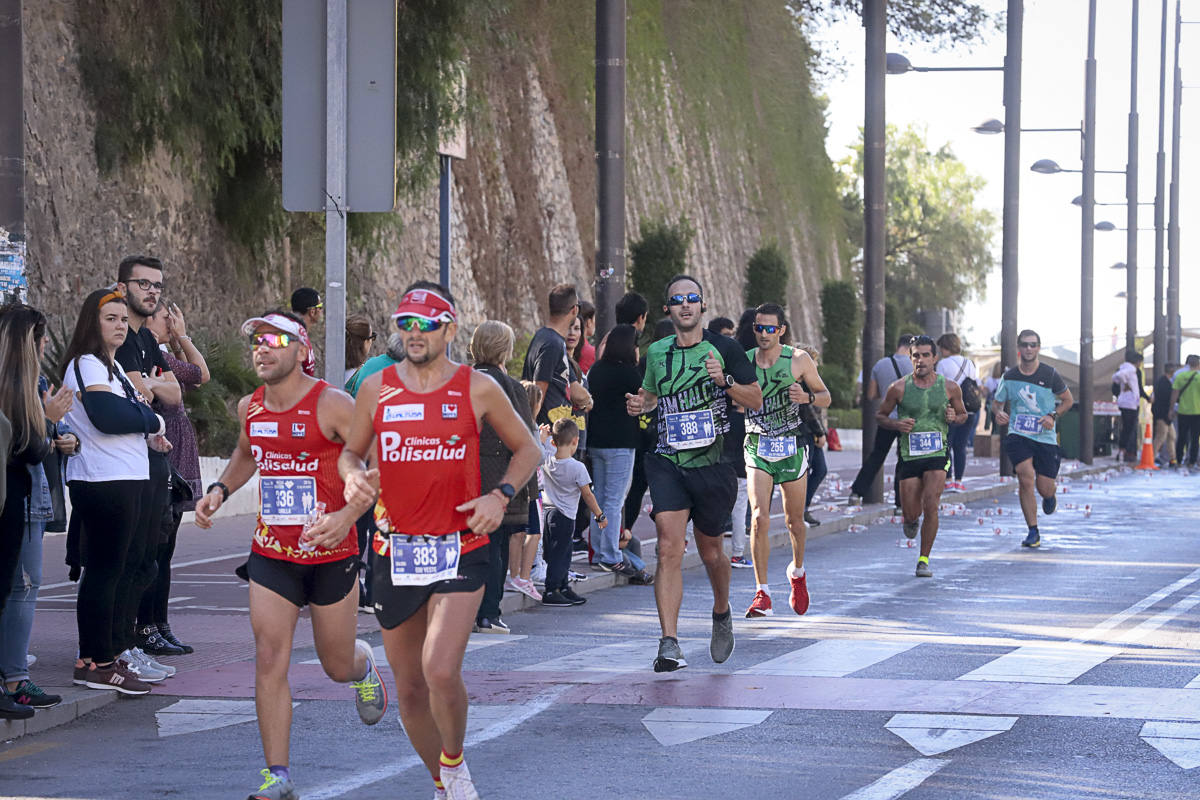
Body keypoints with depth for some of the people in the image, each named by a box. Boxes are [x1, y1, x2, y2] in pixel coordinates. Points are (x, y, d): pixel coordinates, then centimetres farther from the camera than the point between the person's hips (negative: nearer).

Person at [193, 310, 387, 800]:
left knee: (338, 666, 11)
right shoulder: (249, 408, 3)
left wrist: (348, 515, -28)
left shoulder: (332, 405, -15)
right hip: (270, 555, 4)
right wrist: (220, 490, 8)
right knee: (269, 661, -8)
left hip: (331, 554, -4)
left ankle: (364, 664, 50)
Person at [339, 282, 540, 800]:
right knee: (409, 688, 9)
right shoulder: (376, 389, 4)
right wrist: (352, 475, -6)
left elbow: (527, 449, 10)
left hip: (460, 548, -3)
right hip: (395, 551, 3)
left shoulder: (477, 389, -1)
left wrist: (501, 495, -7)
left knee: (441, 672, -21)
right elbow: (351, 451, 17)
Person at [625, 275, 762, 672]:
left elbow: (756, 400, 1)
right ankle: (669, 643, -17)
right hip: (668, 461, 1)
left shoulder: (724, 349, -1)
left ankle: (722, 613, 43)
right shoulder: (657, 352, 9)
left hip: (713, 464, -1)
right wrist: (639, 404, 4)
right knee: (669, 547, -14)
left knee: (710, 551, 12)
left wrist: (725, 380, -16)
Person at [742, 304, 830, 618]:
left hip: (792, 448, 0)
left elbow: (825, 397, 6)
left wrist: (807, 397, -15)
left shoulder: (798, 360, -2)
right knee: (759, 518, -15)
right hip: (757, 448, 0)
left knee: (794, 520, 11)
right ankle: (762, 594, -13)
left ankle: (797, 572, 41)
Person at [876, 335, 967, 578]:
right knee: (911, 514, 3)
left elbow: (963, 414, 15)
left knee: (930, 507, -17)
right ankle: (911, 520, 44)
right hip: (909, 455, 0)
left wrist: (954, 417, -9)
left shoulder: (950, 387, 0)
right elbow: (880, 416, 6)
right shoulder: (899, 388, -4)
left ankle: (924, 560, -3)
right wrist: (896, 424, -14)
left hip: (938, 454, 0)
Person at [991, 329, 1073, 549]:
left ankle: (1050, 496, 40)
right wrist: (999, 413, -8)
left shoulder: (1050, 375, -3)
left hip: (1045, 437, 0)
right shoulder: (1009, 376, 2)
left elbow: (1068, 400, 9)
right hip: (1018, 434, 0)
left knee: (1044, 488, -3)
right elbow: (997, 402, 15)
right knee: (1025, 476, -21)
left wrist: (1053, 416, -8)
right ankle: (1033, 531, -10)